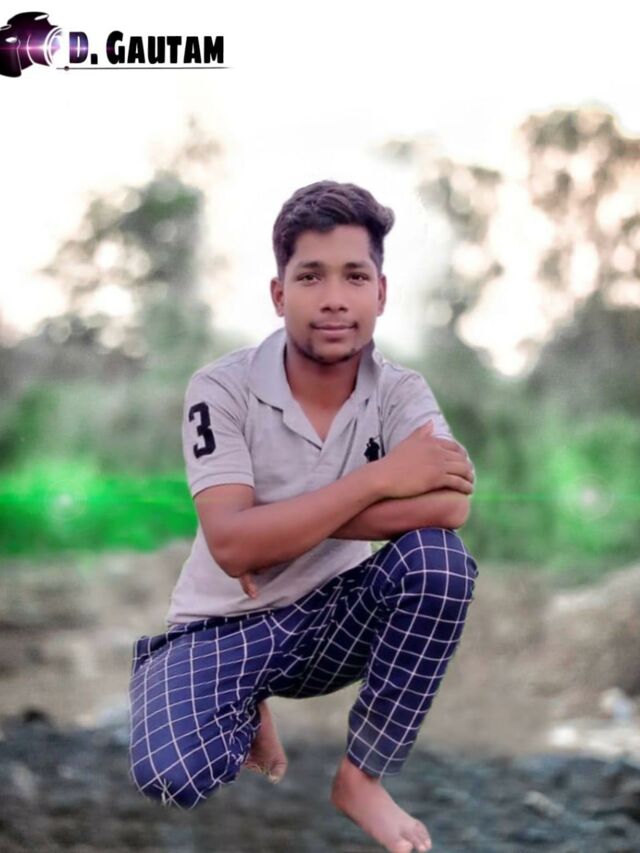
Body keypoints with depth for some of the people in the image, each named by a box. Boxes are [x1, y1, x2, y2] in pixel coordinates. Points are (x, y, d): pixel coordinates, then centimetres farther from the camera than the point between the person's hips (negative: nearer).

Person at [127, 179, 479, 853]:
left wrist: (281, 525, -28)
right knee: (171, 777, -30)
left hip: (331, 617, 2)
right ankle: (249, 712, 9)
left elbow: (451, 505, -30)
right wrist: (379, 478, -29)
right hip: (223, 626, -2)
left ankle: (361, 778, -11)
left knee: (440, 560, -28)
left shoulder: (400, 392, -10)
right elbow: (231, 545, -28)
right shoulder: (223, 388, -16)